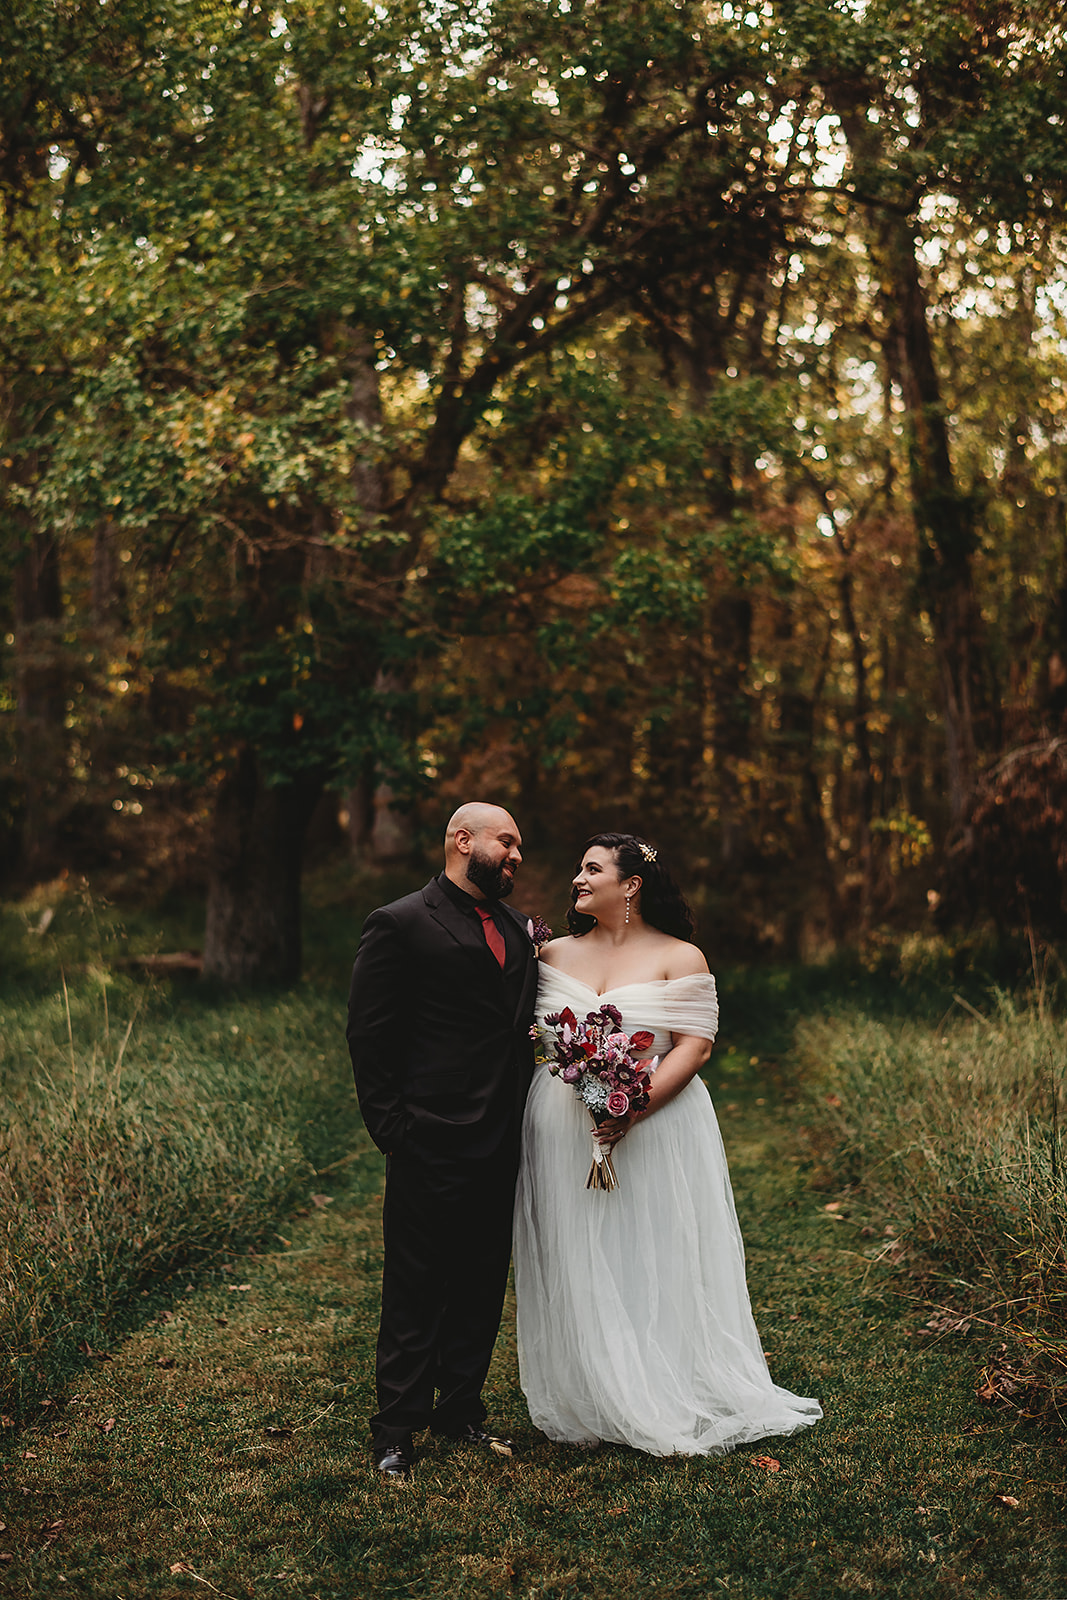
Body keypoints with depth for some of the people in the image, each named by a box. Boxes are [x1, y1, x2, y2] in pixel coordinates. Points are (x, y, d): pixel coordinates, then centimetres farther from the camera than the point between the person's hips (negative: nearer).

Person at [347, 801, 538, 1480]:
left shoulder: (517, 928, 14)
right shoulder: (401, 925, -7)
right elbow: (370, 1036, -8)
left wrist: (523, 1115, 8)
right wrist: (390, 1125, -11)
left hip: (501, 1144, 7)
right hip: (432, 1143, -7)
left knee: (483, 1285, 14)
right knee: (416, 1292, 2)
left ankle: (461, 1408, 28)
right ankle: (397, 1430, 13)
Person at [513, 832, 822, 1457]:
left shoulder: (680, 958, -1)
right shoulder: (555, 954, 12)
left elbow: (694, 1047, -10)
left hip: (655, 1125, -3)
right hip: (564, 1133, 3)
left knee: (654, 1262, 1)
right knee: (577, 1269, 5)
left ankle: (665, 1401, 11)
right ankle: (586, 1400, 14)